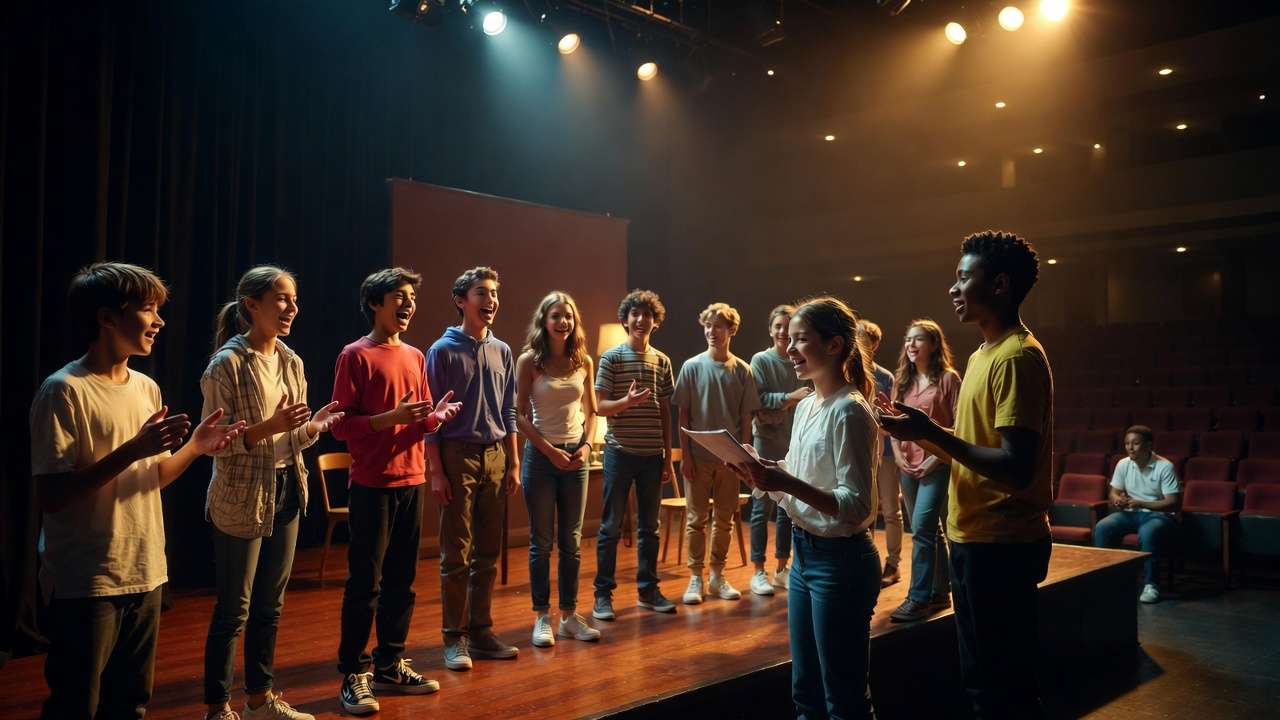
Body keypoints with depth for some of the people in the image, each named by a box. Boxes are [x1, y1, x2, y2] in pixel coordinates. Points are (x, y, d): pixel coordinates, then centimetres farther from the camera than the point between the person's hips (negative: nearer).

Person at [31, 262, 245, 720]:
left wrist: (194, 448, -3)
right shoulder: (63, 391, -14)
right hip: (85, 584, -7)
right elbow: (50, 497, -20)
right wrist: (133, 449, -25)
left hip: (144, 575, 7)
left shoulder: (147, 388, 9)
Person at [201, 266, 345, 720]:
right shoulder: (227, 364, -14)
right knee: (234, 609, 3)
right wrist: (268, 427, -27)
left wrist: (313, 427, -7)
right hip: (241, 500, -7)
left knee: (270, 605, 15)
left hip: (286, 492, 7)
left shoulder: (291, 362, 7)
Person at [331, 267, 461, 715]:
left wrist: (436, 417, -4)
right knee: (364, 583, -1)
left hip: (411, 482, 7)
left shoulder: (415, 357, 13)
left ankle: (390, 665, 23)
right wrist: (392, 417, -23)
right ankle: (353, 675, 8)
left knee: (401, 581, 12)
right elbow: (341, 426, -11)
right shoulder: (356, 356, -7)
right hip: (373, 485, -6)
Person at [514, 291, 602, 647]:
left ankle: (569, 615, 17)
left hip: (576, 457, 3)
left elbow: (590, 411, 12)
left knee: (572, 542, 8)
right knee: (542, 541, 4)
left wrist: (586, 445, -5)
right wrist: (551, 451, -13)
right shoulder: (529, 361, -5)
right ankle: (542, 617, 13)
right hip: (540, 456, -3)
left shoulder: (584, 362, 5)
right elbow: (521, 416, -6)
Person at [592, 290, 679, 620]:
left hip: (652, 454, 4)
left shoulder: (662, 361, 9)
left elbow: (665, 413, 12)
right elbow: (600, 407, -6)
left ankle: (648, 590, 21)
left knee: (649, 525, 11)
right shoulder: (611, 357, -3)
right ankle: (603, 594, 10)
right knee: (611, 526, 1)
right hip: (620, 452, -4)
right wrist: (626, 401, -25)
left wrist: (668, 456, 10)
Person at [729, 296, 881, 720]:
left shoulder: (849, 412, -16)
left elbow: (857, 506, -20)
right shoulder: (806, 406, 10)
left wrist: (788, 482, -30)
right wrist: (764, 475, -2)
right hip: (804, 555, 9)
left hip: (840, 561, -9)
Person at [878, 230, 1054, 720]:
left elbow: (1017, 470, -26)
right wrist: (921, 432, 6)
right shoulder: (983, 355, 13)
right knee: (985, 676, 20)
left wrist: (933, 434, -24)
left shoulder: (1017, 358, -18)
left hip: (1000, 546, -10)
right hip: (975, 538, 10)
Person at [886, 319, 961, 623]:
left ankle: (919, 598, -11)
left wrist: (937, 457, -14)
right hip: (908, 465, 6)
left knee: (922, 528, -15)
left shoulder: (948, 378, -5)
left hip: (936, 465, -6)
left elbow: (958, 426, -8)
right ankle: (940, 592, 23)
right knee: (930, 531, 13)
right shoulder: (903, 381, 12)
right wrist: (897, 453, 1)